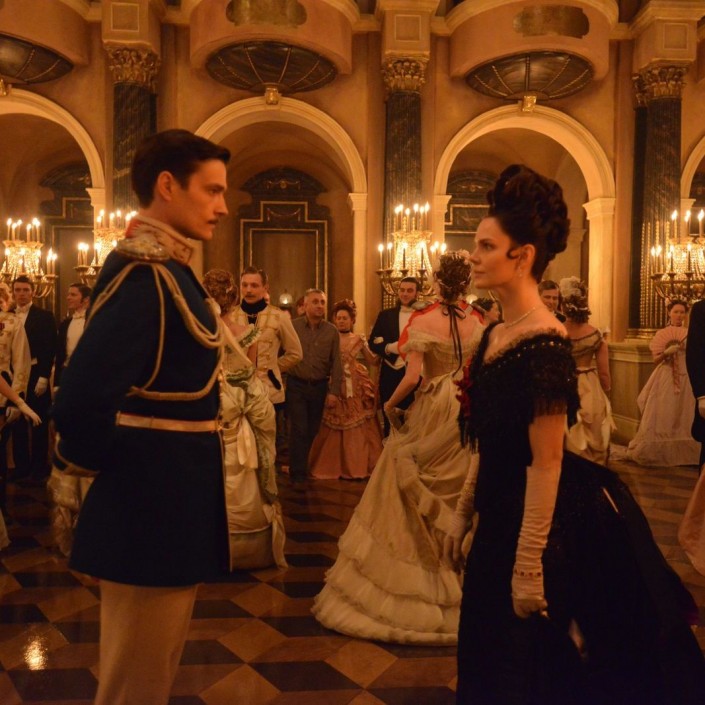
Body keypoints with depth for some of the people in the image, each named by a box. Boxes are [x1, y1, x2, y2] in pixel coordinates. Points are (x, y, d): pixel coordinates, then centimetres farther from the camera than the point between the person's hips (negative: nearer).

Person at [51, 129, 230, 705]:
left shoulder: (164, 268, 10)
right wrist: (84, 461, -12)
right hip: (155, 503, -9)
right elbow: (83, 396, -29)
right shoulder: (145, 273, -22)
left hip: (165, 499, 10)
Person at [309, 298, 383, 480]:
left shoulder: (359, 340, 9)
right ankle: (333, 466, 12)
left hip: (356, 388, 2)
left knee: (357, 426, 3)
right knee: (333, 427, 0)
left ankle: (356, 466, 14)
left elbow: (373, 361, 10)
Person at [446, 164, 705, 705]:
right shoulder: (495, 334, 4)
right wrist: (463, 516, 13)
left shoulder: (544, 344, -23)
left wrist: (528, 567, -19)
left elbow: (546, 464, -23)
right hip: (502, 518, 8)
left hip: (543, 526, -8)